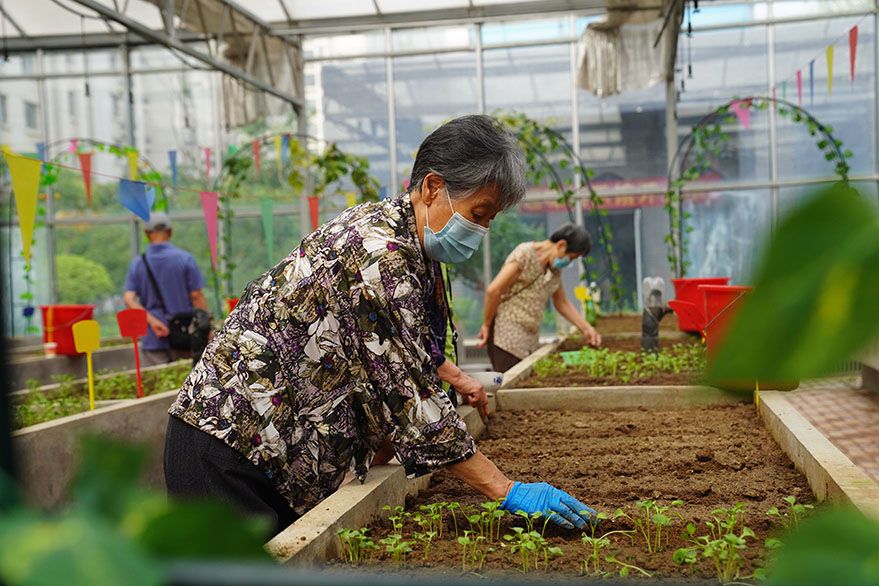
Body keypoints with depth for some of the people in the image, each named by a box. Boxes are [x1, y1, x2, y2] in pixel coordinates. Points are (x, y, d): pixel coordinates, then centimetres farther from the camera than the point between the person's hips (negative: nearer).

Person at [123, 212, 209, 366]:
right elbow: (197, 296, -7)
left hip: (153, 340, 1)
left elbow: (129, 299, -7)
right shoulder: (185, 258, -3)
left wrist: (152, 321, -12)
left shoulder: (137, 263, 4)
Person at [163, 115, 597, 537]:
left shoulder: (385, 223, 6)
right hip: (231, 449, -10)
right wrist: (506, 491, -23)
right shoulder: (381, 255, -24)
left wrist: (455, 377, 24)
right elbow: (410, 397, -26)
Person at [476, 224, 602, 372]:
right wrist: (486, 325, -8)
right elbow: (493, 290, -15)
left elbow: (562, 303, 21)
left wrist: (587, 328, 12)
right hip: (506, 334, -8)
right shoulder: (525, 254, -12)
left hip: (531, 337, 8)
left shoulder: (555, 268, 13)